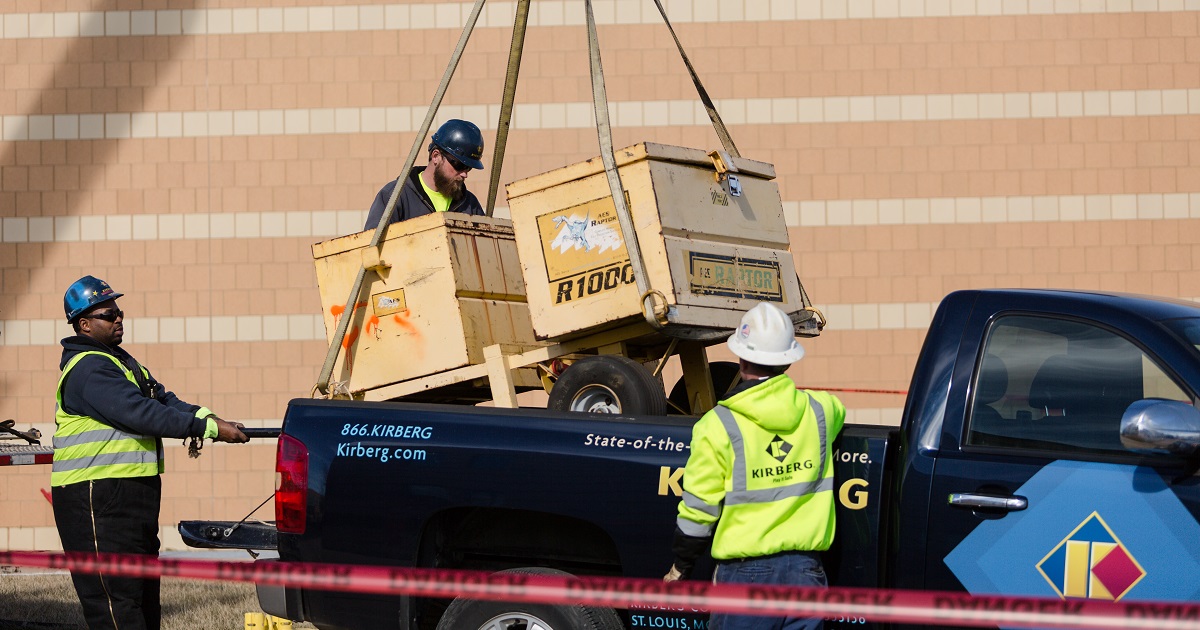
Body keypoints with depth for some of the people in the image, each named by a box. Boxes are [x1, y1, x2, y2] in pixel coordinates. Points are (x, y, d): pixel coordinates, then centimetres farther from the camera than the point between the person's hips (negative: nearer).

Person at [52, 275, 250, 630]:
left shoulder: (119, 362, 20)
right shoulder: (89, 369, -15)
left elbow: (162, 401, 13)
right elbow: (141, 413, -24)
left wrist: (203, 416, -9)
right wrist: (208, 428, -23)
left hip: (131, 499, 11)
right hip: (98, 503, -11)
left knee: (144, 597, 14)